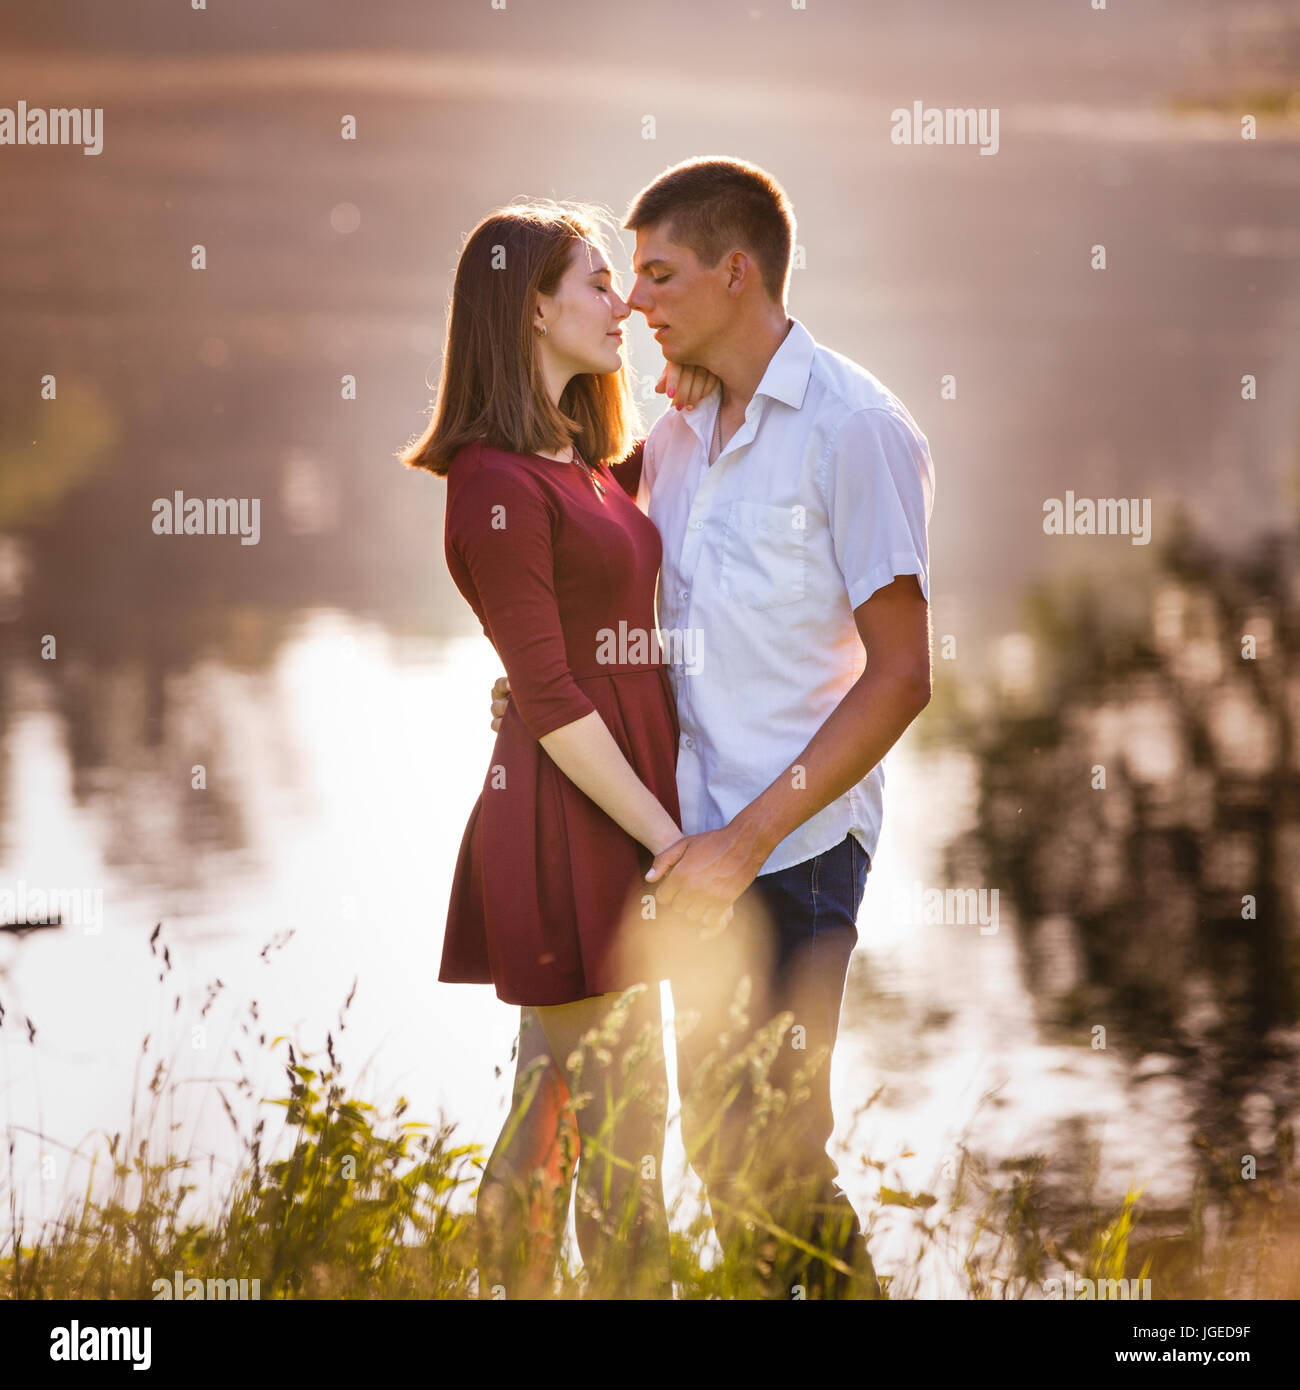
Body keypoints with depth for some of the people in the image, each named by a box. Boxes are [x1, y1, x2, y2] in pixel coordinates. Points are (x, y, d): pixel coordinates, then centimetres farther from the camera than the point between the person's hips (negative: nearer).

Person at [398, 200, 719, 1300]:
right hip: (572, 825, -9)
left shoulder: (582, 461, 11)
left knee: (550, 1118, 15)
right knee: (625, 1138, -2)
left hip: (617, 816, 9)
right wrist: (668, 840, -17)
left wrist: (686, 420, 13)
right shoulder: (499, 484, -16)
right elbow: (550, 701, -18)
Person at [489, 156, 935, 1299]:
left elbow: (899, 676, -14)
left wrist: (749, 837, -17)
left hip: (797, 848, -7)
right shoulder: (678, 433, 13)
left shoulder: (855, 427, -10)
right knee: (717, 1138, 11)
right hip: (701, 841, 7)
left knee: (765, 1155, -8)